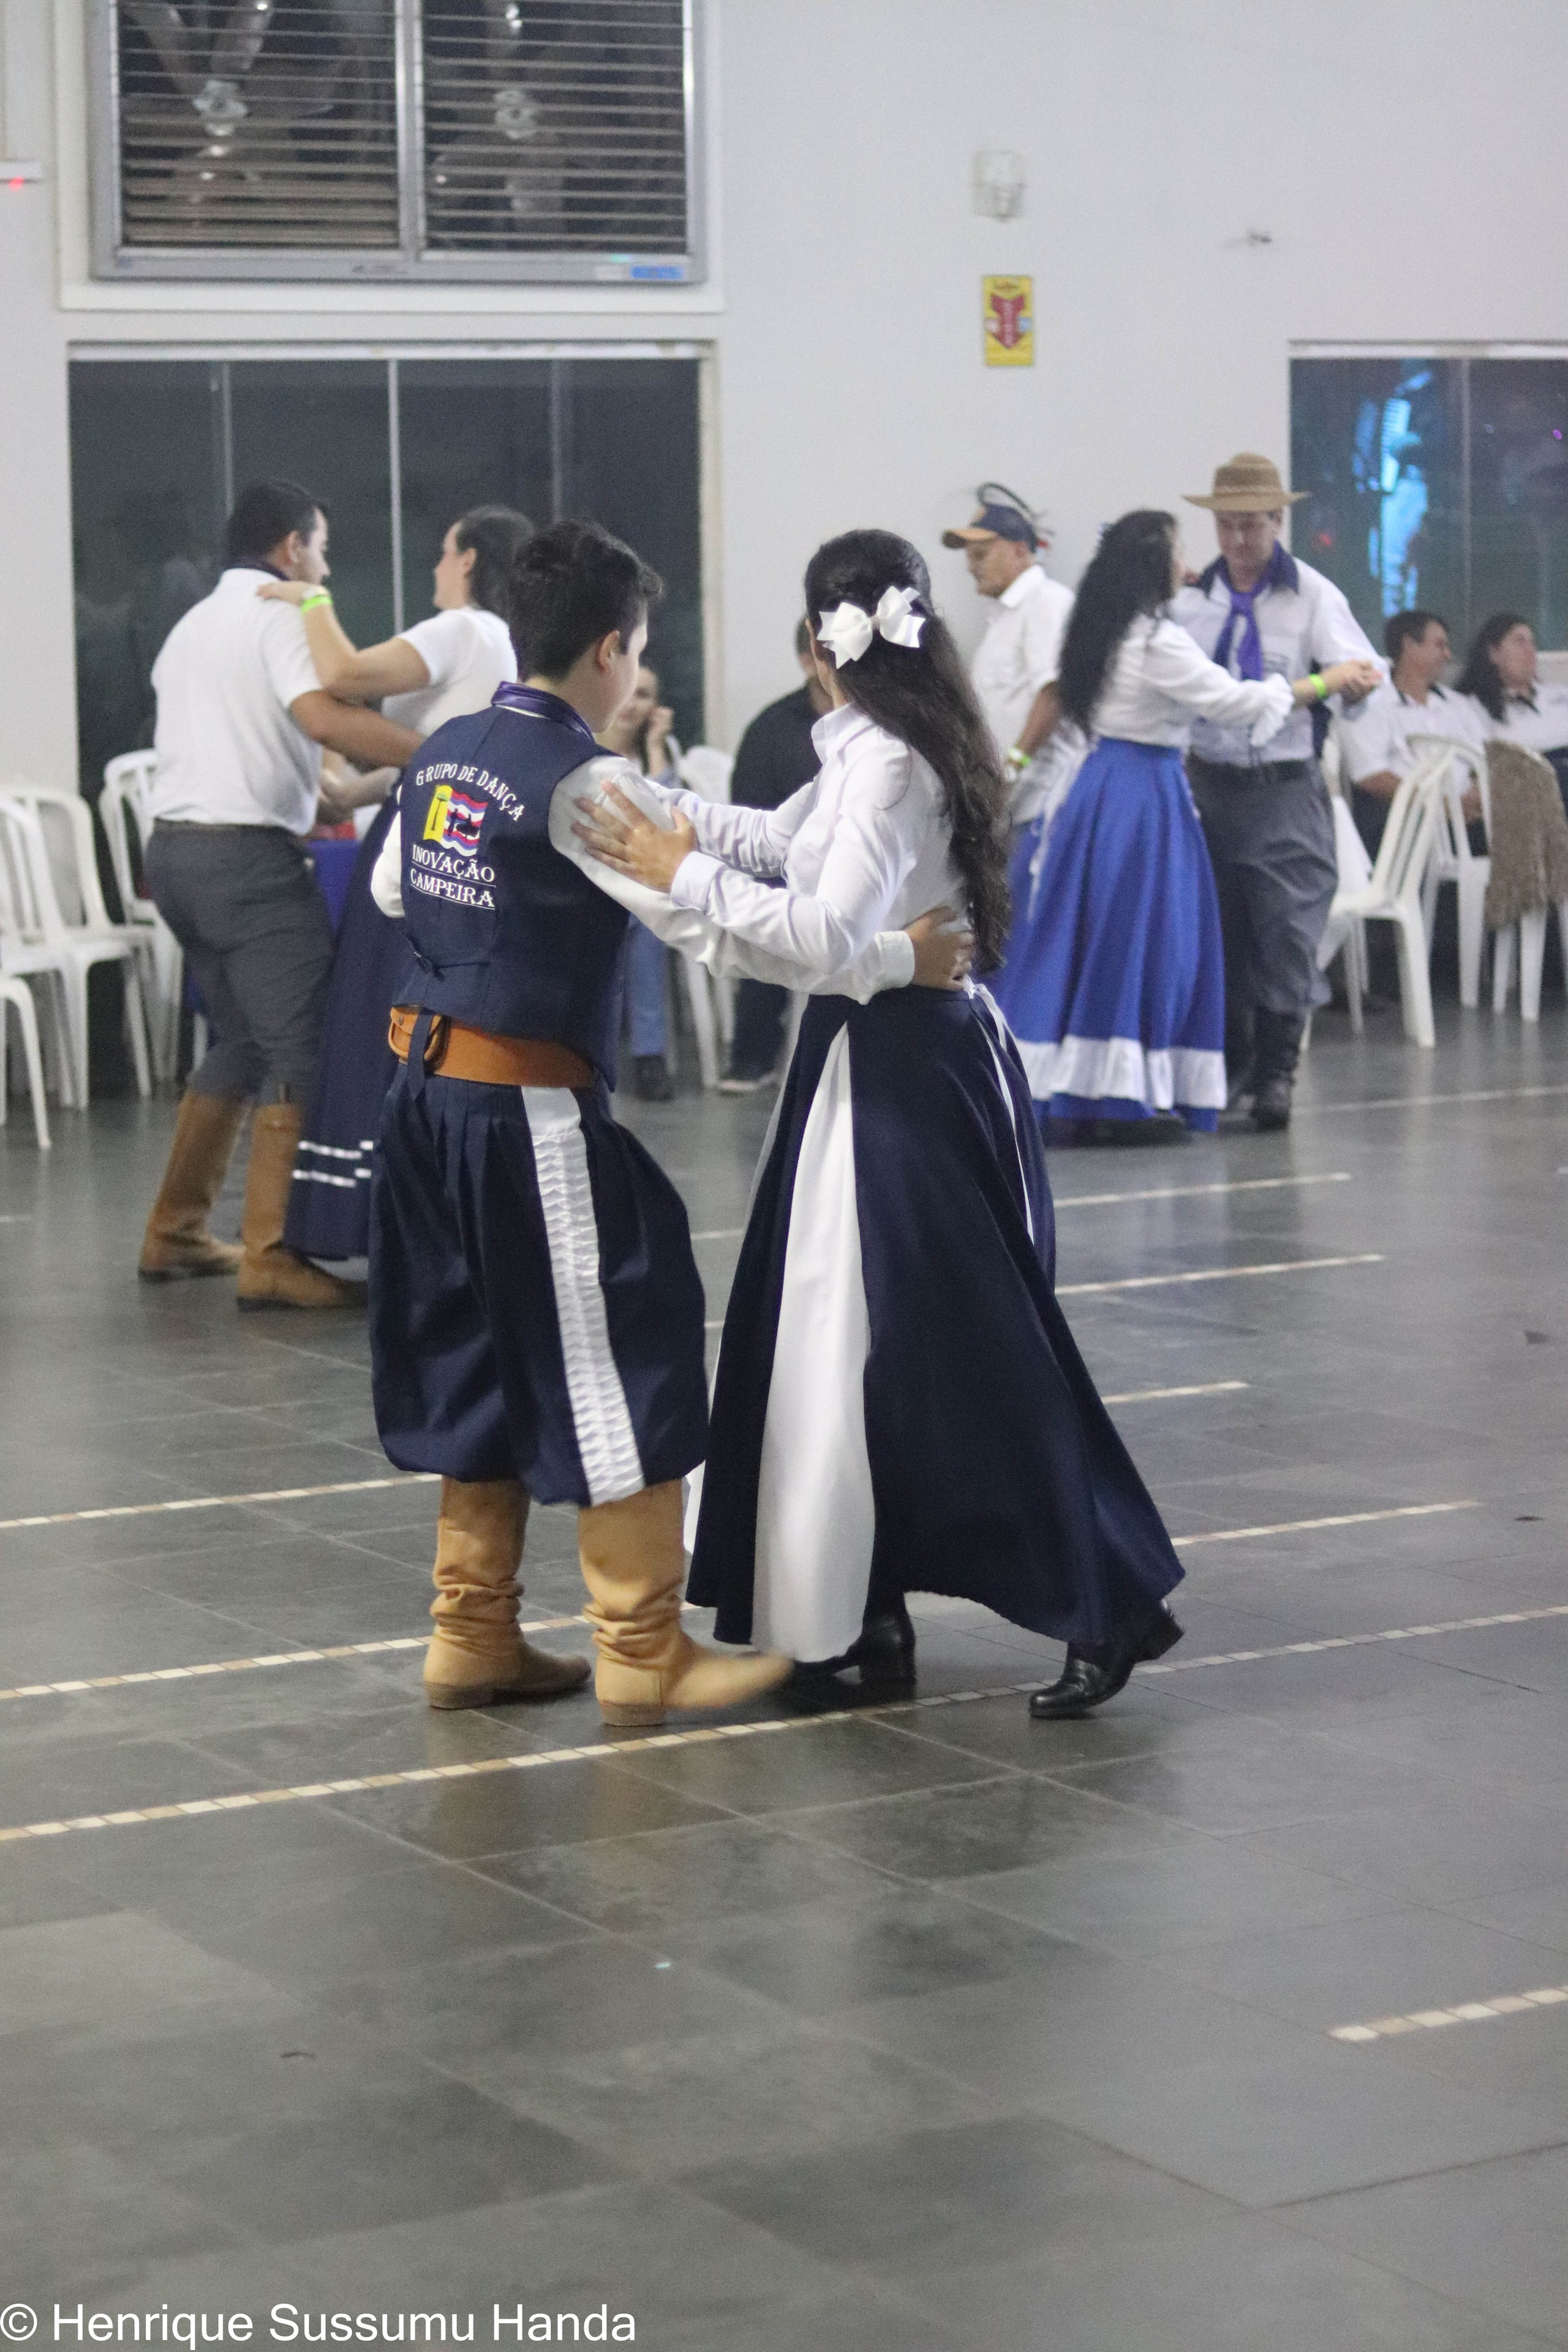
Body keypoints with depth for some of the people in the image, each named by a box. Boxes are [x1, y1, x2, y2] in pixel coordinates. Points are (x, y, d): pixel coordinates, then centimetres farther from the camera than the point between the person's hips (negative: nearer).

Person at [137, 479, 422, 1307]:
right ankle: (268, 1256, -11)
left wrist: (330, 799, 25)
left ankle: (174, 1232, 22)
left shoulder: (192, 625, 22)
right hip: (246, 856, -9)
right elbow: (323, 717, -23)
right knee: (302, 1050, -7)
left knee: (241, 1040, 20)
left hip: (174, 849, 9)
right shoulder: (282, 613, -7)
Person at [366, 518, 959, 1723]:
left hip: (432, 1094, 9)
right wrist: (897, 959, -16)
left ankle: (474, 1634, 23)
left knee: (486, 1361, 17)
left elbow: (389, 888, 22)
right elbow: (725, 928, -20)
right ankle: (644, 1653, 8)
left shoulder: (446, 751, 7)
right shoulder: (585, 783, -17)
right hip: (531, 1113, -9)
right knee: (615, 1358, 1)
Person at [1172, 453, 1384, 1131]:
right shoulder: (1188, 597, 7)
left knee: (1286, 930, -7)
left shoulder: (1312, 595, -1)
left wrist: (1359, 681, -34)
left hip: (1284, 788, -3)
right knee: (1217, 929, 9)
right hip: (1210, 784, 3)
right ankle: (1229, 1063, 23)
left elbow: (1354, 667, -10)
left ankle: (1275, 1074, 1)